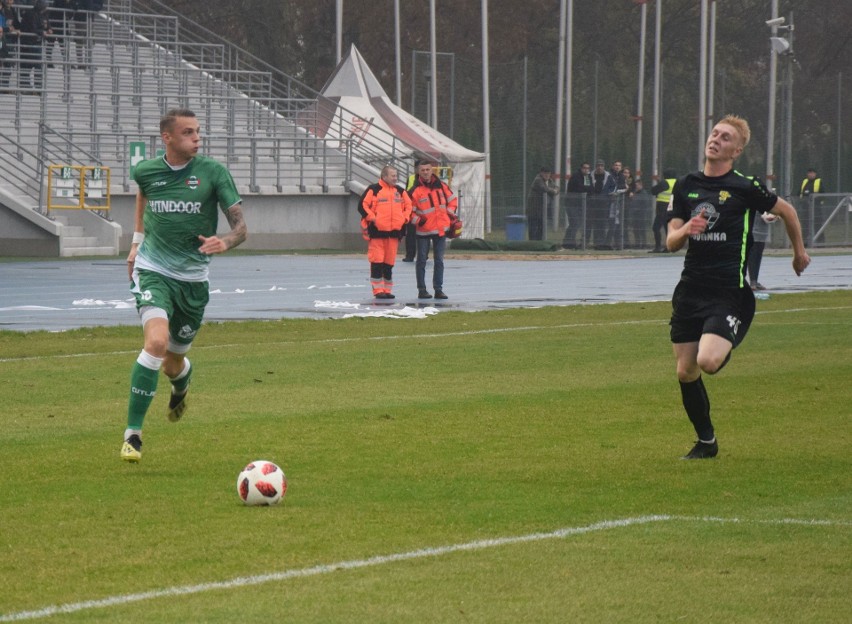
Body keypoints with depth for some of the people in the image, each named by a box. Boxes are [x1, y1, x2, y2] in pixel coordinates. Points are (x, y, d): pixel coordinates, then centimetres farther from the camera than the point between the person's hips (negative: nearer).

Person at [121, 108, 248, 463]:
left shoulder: (212, 172, -7)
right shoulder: (146, 171, -2)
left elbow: (240, 226, -6)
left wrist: (225, 242, -28)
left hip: (193, 279, 1)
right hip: (153, 270, -1)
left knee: (174, 362, 13)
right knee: (156, 342, -26)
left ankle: (180, 389, 55)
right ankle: (132, 434, -19)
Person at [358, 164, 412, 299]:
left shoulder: (400, 191, 14)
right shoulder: (374, 190, -3)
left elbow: (408, 205, 22)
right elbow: (363, 206, -5)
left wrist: (405, 218, 6)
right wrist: (372, 218, -13)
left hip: (394, 231, 5)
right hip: (377, 231, -5)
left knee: (389, 262, 8)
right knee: (377, 262, -6)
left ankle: (388, 290, 14)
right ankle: (378, 290, -2)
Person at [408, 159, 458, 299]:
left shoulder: (441, 186, 5)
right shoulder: (415, 191, -9)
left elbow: (452, 199, 18)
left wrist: (450, 213, 7)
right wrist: (418, 220, -19)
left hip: (441, 229, 3)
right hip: (423, 230, -3)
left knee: (439, 260, 6)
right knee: (422, 260, 4)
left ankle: (438, 289, 10)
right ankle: (422, 290, 10)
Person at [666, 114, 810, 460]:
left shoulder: (745, 188, -6)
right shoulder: (685, 186, 6)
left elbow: (786, 210, 10)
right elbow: (671, 242, 4)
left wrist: (799, 252, 22)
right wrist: (685, 230, -19)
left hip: (730, 292, -5)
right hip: (691, 289, 5)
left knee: (708, 361, -23)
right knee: (685, 372, 5)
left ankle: (726, 348, 15)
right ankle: (706, 442, 23)